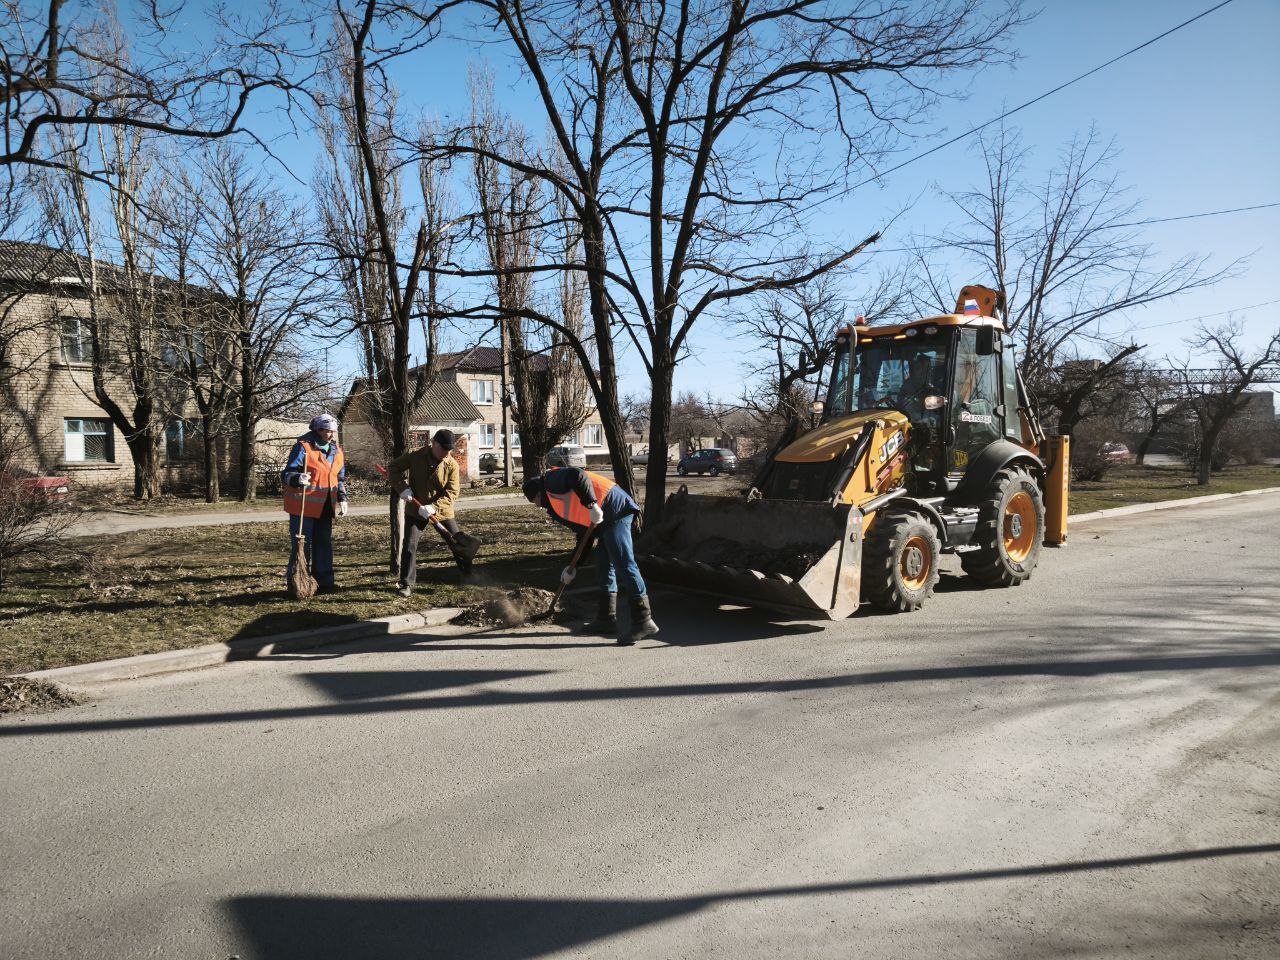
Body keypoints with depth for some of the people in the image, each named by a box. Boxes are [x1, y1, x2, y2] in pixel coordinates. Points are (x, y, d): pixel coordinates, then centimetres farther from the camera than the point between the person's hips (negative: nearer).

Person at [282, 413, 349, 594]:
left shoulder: (336, 450, 11)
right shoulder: (303, 447, -11)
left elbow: (340, 478, 22)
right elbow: (286, 474, -13)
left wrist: (342, 498, 12)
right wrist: (297, 479, -35)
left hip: (325, 508, 7)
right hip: (303, 506, -7)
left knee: (324, 543, 12)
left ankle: (324, 582, 21)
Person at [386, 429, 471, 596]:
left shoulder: (452, 465, -11)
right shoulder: (415, 456, -10)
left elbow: (452, 492, -16)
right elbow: (392, 467, -1)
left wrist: (434, 507, -29)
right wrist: (402, 487, -17)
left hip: (442, 512, 0)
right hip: (415, 510, 0)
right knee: (409, 546, -5)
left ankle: (469, 577, 23)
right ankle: (407, 584, 6)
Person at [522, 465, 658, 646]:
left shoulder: (550, 479, 4)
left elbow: (577, 475, -16)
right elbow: (584, 533, 27)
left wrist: (591, 504, -22)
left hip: (616, 509, -11)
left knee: (623, 565, -14)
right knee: (604, 568, 14)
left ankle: (644, 621, -16)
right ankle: (607, 619, 21)